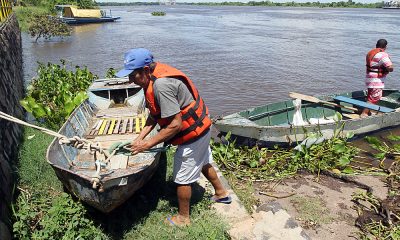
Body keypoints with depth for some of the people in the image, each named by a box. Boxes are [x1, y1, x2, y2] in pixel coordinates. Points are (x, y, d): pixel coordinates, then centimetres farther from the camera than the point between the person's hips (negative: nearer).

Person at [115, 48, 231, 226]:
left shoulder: (161, 85, -32)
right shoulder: (154, 77, 0)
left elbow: (175, 124, -32)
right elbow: (154, 114, 6)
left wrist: (148, 144, -25)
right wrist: (140, 137, -2)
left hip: (192, 133, -10)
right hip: (201, 127, 10)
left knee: (182, 178, 7)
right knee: (203, 163, 29)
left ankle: (183, 218, 28)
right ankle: (221, 193, 52)